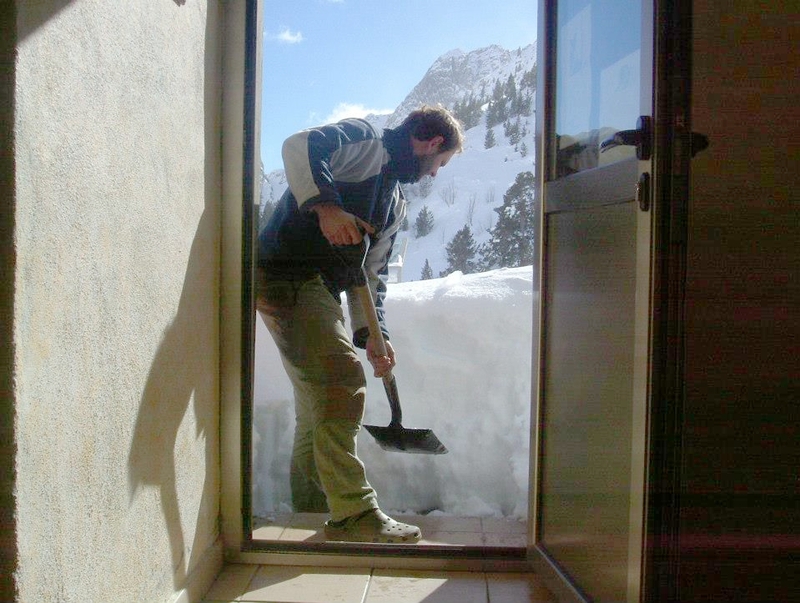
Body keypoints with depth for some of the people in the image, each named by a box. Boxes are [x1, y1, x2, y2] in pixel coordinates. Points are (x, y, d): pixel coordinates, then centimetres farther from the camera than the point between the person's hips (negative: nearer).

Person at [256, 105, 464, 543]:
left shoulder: (395, 205, 24)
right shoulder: (363, 140, 1)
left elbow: (370, 274, 21)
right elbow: (299, 147, -18)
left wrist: (371, 334, 9)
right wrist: (325, 205, -31)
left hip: (321, 292, 10)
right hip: (287, 274, -10)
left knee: (317, 404, 12)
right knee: (343, 383, -17)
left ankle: (310, 517, 23)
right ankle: (353, 514, -12)